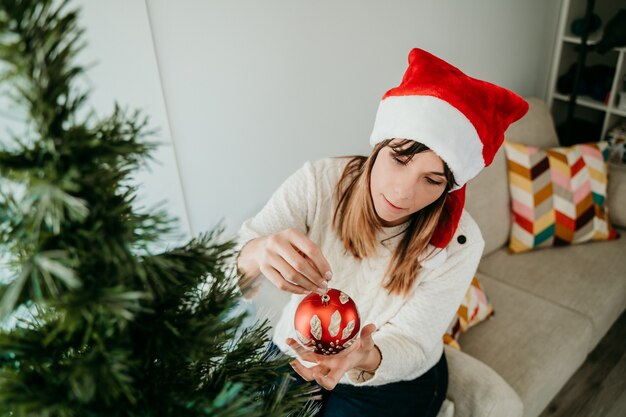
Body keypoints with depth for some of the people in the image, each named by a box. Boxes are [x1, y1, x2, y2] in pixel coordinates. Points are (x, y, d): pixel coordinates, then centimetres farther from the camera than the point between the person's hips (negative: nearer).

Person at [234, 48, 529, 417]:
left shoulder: (458, 244, -22)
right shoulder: (318, 182, -22)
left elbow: (410, 343, -18)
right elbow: (224, 271, -25)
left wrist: (365, 358, -41)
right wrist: (258, 253, -49)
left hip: (393, 382, 0)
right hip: (293, 356, 1)